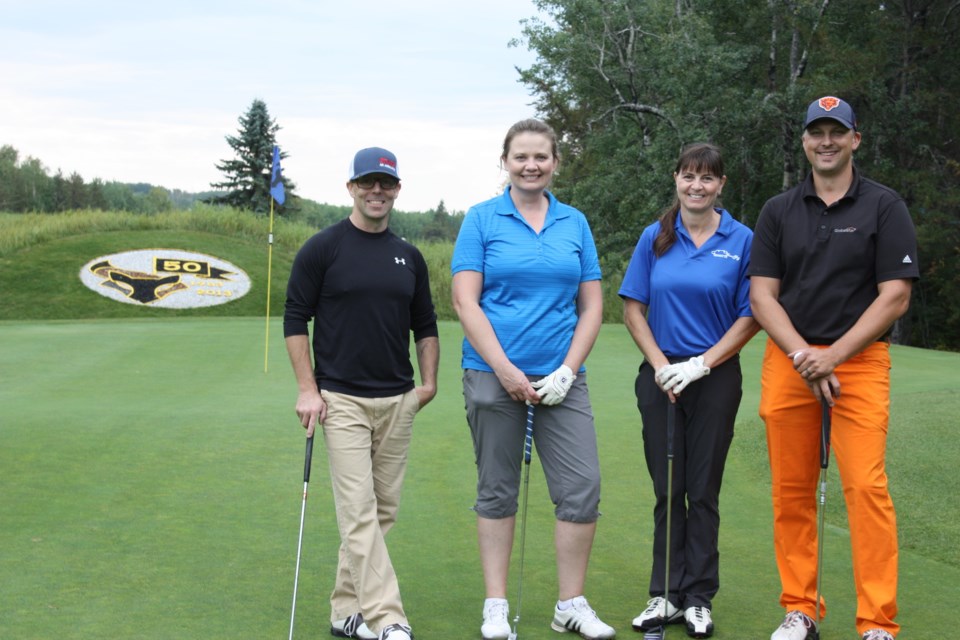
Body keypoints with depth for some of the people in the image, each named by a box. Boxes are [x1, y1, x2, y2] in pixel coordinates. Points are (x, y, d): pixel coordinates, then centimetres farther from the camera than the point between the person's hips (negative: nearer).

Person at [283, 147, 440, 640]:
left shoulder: (408, 257, 12)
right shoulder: (322, 249, -3)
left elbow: (425, 325, 19)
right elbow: (295, 320, -3)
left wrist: (429, 380, 5)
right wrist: (307, 389, -9)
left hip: (397, 401, 5)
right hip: (342, 400, -5)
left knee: (382, 510, 8)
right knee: (359, 511, -10)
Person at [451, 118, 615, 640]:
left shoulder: (575, 223, 9)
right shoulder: (482, 219, 1)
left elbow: (591, 307, 8)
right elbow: (466, 303, -6)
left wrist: (568, 371, -4)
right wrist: (507, 371, -12)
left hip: (559, 378, 3)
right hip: (494, 375, -2)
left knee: (582, 488, -2)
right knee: (497, 491, 6)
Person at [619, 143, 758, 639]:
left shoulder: (741, 241, -2)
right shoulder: (655, 238, 4)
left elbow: (750, 316, -3)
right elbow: (633, 307, 5)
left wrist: (702, 363, -11)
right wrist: (660, 364, -6)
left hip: (715, 377, -2)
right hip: (661, 377, 2)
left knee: (703, 491, 4)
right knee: (667, 489, 7)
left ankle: (698, 599, 14)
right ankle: (666, 595, 15)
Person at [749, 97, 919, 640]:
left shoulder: (885, 207, 1)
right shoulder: (778, 212, 10)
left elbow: (895, 297, -4)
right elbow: (763, 295, 5)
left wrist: (833, 355, -12)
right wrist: (803, 356, -10)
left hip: (860, 361, -3)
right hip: (788, 363, 3)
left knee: (867, 486, -12)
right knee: (792, 491, 5)